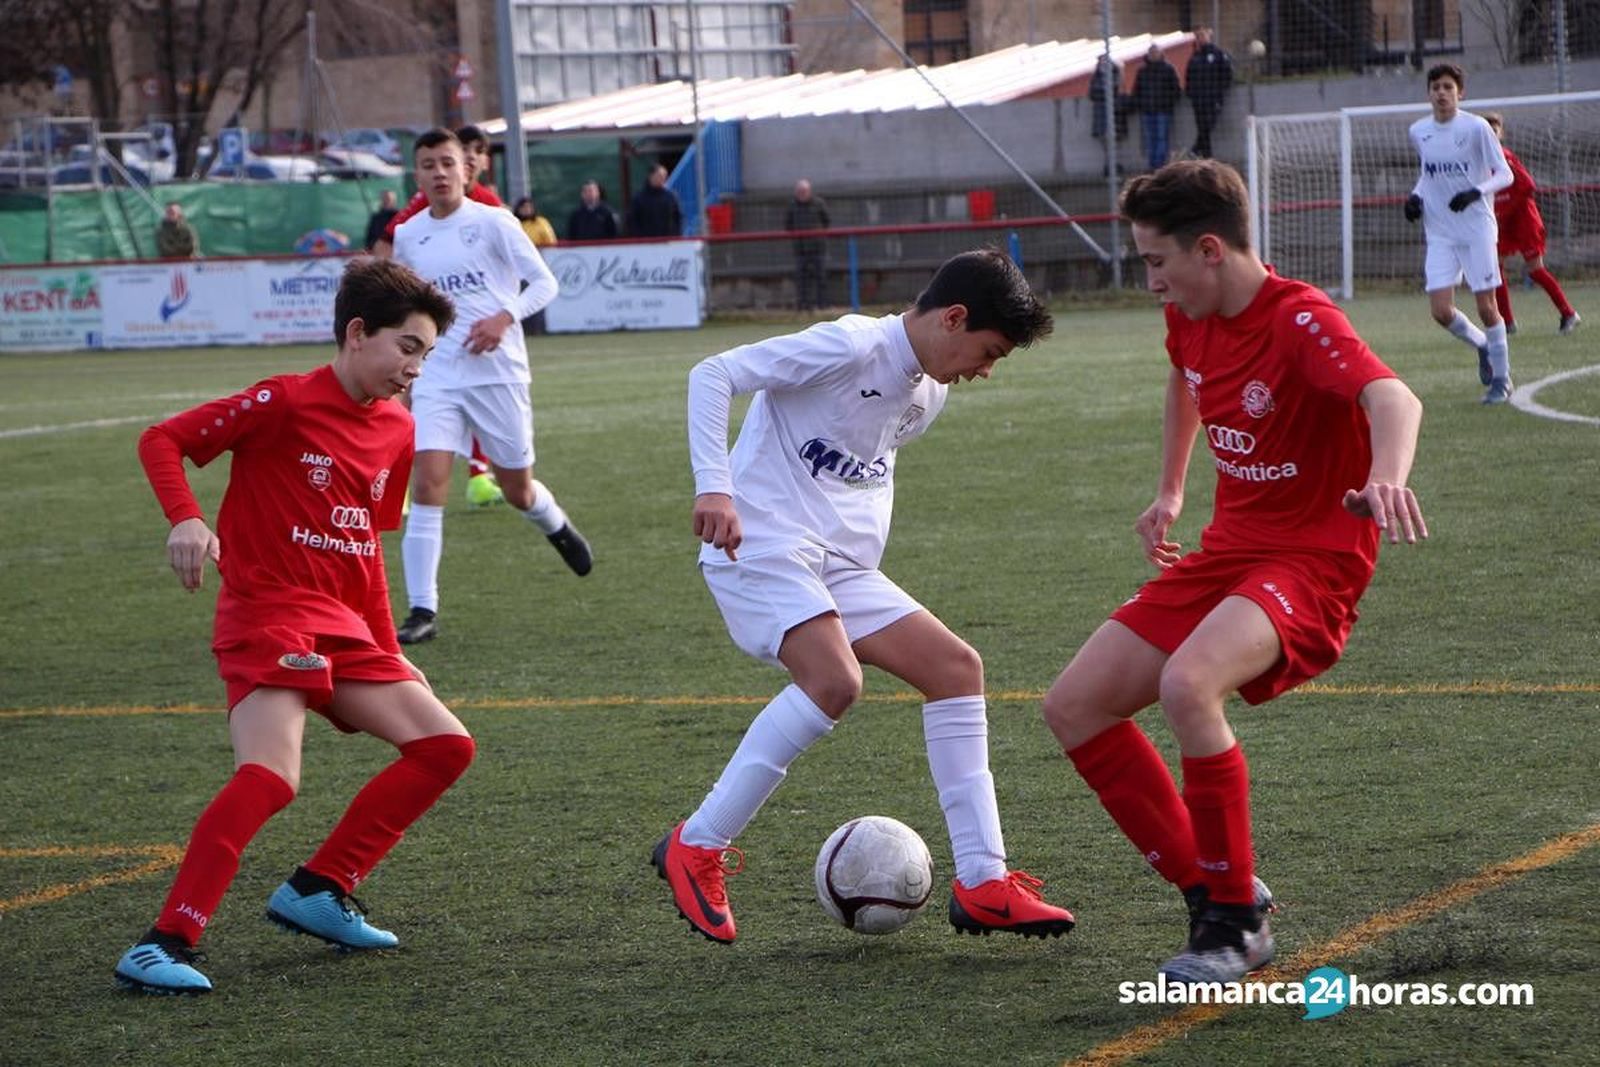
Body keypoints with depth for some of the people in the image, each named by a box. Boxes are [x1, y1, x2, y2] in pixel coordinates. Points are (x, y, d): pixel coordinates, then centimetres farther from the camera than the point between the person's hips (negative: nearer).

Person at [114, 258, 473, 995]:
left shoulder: (397, 431, 12)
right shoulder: (285, 403, -10)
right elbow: (161, 440, -9)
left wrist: (388, 654, 18)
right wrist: (186, 519, -26)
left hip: (344, 629, 8)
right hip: (268, 617, -8)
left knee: (446, 746, 4)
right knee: (270, 776, -27)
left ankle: (317, 891, 10)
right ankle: (165, 943, -26)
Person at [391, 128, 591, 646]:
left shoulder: (492, 222, -5)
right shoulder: (407, 237, 7)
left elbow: (543, 282, -6)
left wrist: (505, 318, -22)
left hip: (497, 371, -2)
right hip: (436, 376, 2)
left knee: (518, 490, 9)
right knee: (427, 482, -16)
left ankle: (557, 526, 47)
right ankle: (422, 610, -13)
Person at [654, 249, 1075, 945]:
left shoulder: (927, 395, 14)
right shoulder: (851, 347, -13)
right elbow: (712, 375, -17)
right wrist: (714, 488, -25)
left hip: (841, 566, 9)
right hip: (761, 545, -9)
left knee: (955, 667, -2)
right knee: (834, 682, -30)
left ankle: (982, 884, -1)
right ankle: (695, 848, -16)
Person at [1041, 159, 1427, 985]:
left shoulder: (1300, 321, -21)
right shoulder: (1190, 317, 4)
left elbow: (1391, 398, -41)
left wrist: (1387, 477, -62)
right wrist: (1170, 491, 30)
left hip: (1313, 560, -9)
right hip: (1227, 548, 9)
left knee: (1185, 685, -35)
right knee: (1074, 708, 1)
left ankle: (1233, 922, -19)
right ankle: (1215, 895, 6)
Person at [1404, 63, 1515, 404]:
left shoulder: (1476, 127, -8)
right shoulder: (1418, 132, 6)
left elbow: (1504, 174, -6)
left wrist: (1476, 192, -23)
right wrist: (1415, 195, 5)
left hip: (1477, 229, -4)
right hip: (1439, 233, 4)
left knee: (1486, 307, -4)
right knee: (1441, 311, -6)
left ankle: (1501, 379, 12)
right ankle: (1482, 345, 24)